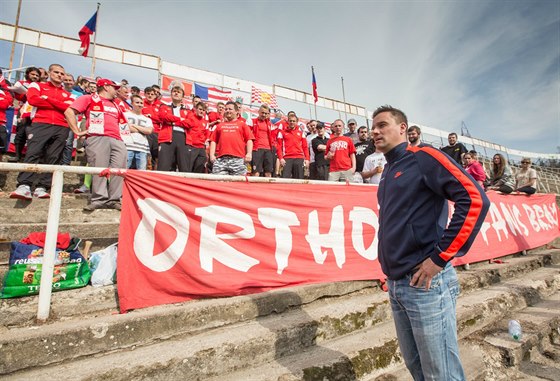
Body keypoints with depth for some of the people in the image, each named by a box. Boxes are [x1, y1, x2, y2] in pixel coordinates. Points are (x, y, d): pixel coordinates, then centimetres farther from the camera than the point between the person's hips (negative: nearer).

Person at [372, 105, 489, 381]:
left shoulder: (423, 157, -7)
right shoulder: (387, 173, 15)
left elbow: (475, 199, -17)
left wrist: (440, 257, -18)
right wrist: (389, 265, 9)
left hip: (425, 283, -7)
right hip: (395, 284, 8)